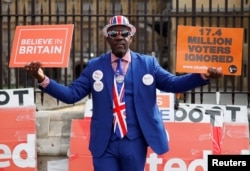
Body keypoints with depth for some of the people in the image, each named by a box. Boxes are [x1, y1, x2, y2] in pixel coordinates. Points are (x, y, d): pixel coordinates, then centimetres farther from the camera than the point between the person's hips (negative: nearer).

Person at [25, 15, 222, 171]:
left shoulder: (148, 63, 5)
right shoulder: (94, 66, 4)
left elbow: (173, 83, 0)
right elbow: (71, 94, -1)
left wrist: (203, 75, -15)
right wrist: (43, 78, -15)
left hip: (135, 142, 0)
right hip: (104, 143, 0)